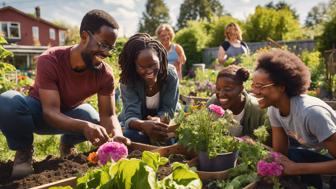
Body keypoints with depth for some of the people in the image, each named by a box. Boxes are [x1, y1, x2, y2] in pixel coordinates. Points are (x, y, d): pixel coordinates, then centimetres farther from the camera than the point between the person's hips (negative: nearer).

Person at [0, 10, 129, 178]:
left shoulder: (105, 74, -23)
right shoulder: (49, 60, -32)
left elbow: (108, 115, -22)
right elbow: (50, 112, -38)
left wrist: (117, 135, -46)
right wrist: (84, 126, -57)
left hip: (70, 113, 3)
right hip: (40, 113, -3)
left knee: (96, 124, -29)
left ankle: (67, 144, 8)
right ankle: (23, 150, -4)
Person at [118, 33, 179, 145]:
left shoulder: (171, 75, -17)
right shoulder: (127, 81, -21)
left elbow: (168, 110, -16)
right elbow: (130, 115, -30)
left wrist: (158, 120, -41)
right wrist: (143, 125, -55)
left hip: (161, 122, 2)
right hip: (137, 125, -1)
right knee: (127, 136, -34)